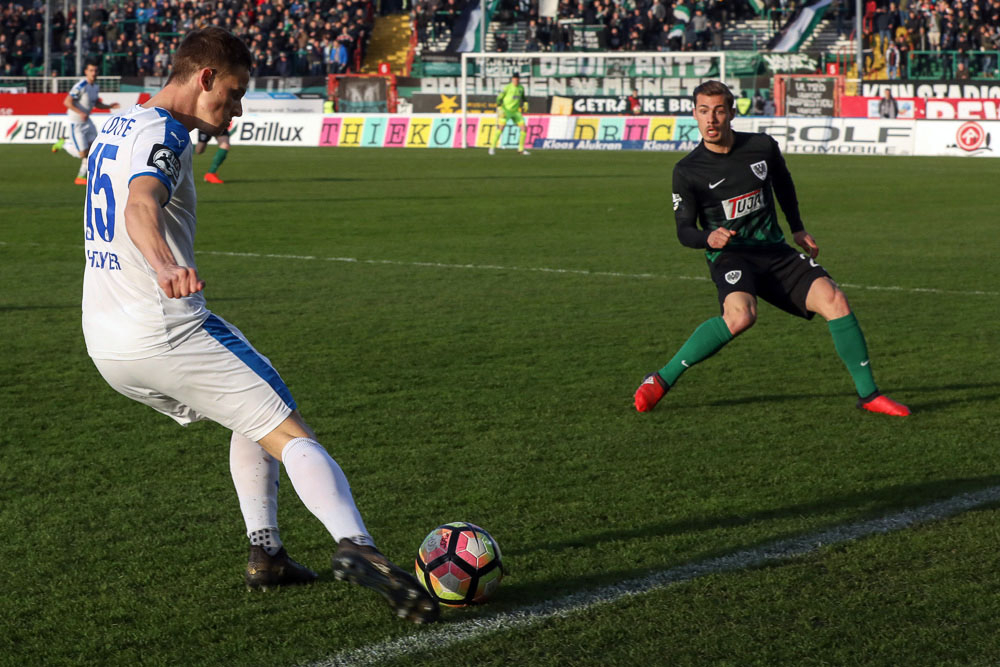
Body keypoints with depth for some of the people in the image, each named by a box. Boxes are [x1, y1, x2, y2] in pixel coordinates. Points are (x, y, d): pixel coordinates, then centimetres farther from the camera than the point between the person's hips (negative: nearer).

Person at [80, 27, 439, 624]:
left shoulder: (116, 128, 18)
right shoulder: (164, 134, -12)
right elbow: (141, 208, -34)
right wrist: (167, 268, -52)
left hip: (106, 343, 9)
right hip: (167, 333, -9)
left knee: (255, 417, 25)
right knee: (291, 435, -12)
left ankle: (266, 553, 17)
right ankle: (356, 546, -32)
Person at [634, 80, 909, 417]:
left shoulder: (762, 147, 2)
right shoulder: (687, 171, -6)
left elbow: (783, 182, 24)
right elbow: (684, 230, -3)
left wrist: (797, 228, 22)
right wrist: (709, 237, -25)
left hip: (775, 250, 4)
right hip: (729, 254, -4)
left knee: (833, 299, -16)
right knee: (740, 316, -35)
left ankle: (868, 393, -3)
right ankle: (662, 380, -22)